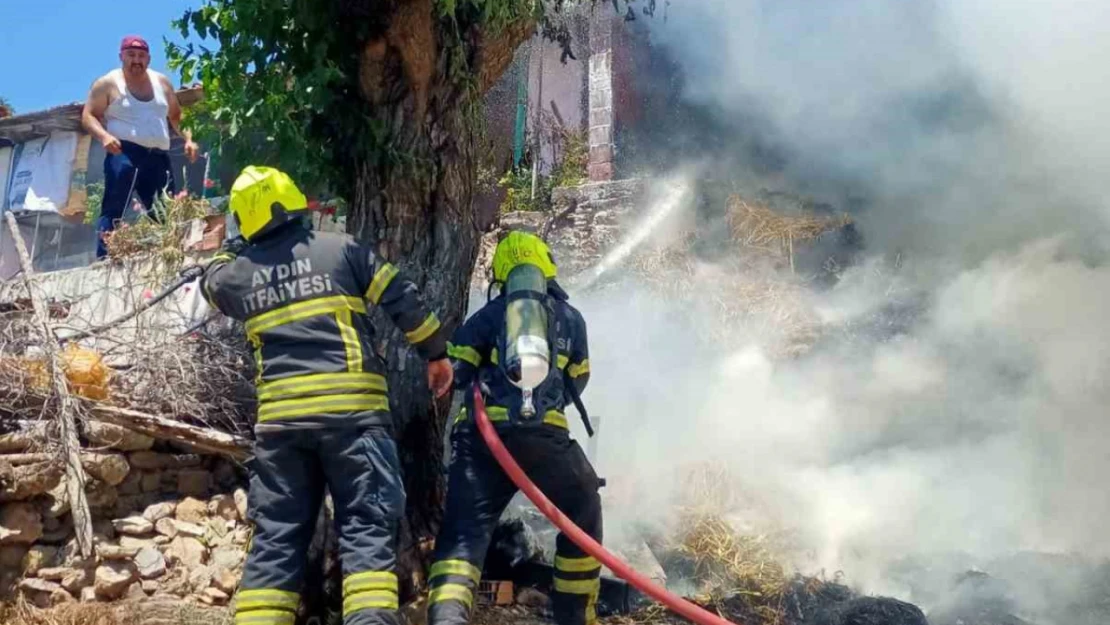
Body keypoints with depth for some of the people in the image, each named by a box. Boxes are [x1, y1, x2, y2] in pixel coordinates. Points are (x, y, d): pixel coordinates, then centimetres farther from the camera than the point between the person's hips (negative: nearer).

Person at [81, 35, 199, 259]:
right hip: (124, 153, -5)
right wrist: (104, 136, -19)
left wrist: (188, 139, 8)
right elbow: (88, 116, 1)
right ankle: (103, 259, -17)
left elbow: (176, 116, 25)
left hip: (158, 157, 5)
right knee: (114, 208, -14)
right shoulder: (108, 83, 4)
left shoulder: (161, 82, 17)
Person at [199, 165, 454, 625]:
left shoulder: (239, 273, 12)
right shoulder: (341, 249, 4)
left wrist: (237, 247, 49)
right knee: (367, 525, -2)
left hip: (279, 417, 3)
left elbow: (211, 281, 36)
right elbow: (404, 302, 2)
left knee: (275, 537, 9)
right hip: (352, 408, -3)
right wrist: (436, 352, 13)